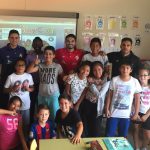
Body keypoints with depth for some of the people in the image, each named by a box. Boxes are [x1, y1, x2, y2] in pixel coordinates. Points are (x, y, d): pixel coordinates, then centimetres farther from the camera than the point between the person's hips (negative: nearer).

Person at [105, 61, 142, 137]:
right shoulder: (114, 80, -6)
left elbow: (137, 98, 1)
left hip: (126, 115, 1)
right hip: (113, 114, 0)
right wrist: (107, 109, -3)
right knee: (109, 135, 5)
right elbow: (109, 95, 1)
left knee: (123, 136, 14)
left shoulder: (135, 82, -6)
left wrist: (136, 113, 0)